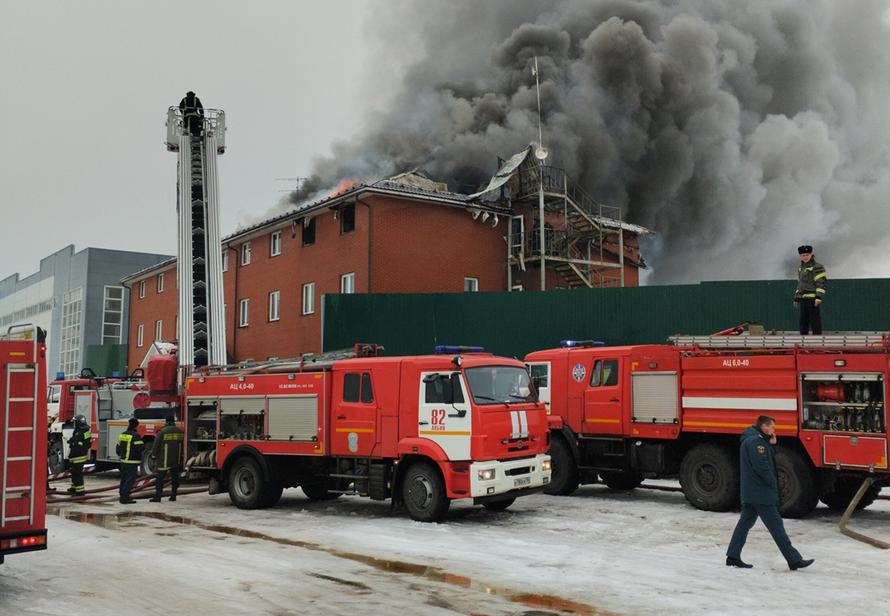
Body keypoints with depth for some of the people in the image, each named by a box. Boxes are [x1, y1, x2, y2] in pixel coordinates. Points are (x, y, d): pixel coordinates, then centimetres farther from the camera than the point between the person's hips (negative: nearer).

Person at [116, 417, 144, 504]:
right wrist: (143, 446, 1)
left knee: (123, 479, 15)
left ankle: (123, 496, 20)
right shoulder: (135, 436, -16)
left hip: (123, 461, 8)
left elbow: (118, 448, 16)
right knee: (130, 480, -4)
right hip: (132, 461, -8)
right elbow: (140, 448, -21)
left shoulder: (122, 435, 9)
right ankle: (125, 498, -6)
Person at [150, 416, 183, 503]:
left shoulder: (162, 432, -11)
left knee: (160, 478, 0)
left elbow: (156, 445, -8)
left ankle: (157, 497, -3)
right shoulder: (180, 432, 4)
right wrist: (181, 458, 22)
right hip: (176, 460, 4)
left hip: (164, 460, -4)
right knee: (175, 477, 12)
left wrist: (154, 455, 4)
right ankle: (173, 495, 14)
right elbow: (182, 446, 12)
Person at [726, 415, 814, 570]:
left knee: (745, 522, 11)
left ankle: (733, 556, 12)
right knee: (776, 525, -5)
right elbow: (761, 466, -23)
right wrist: (773, 484, -11)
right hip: (761, 493, -10)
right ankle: (794, 560, 0)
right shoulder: (756, 440, -16)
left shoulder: (750, 440, 17)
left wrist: (772, 445, 5)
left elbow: (769, 460, 19)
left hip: (750, 492, 10)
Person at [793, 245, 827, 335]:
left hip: (813, 299, -7)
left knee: (815, 320, -4)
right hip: (803, 299, 7)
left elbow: (820, 283, -14)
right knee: (803, 321, 10)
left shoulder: (817, 267, -7)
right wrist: (796, 298, 21)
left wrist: (819, 297, -24)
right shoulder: (800, 268, 18)